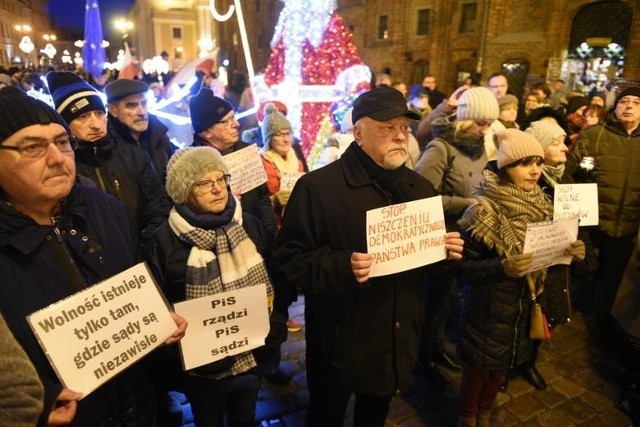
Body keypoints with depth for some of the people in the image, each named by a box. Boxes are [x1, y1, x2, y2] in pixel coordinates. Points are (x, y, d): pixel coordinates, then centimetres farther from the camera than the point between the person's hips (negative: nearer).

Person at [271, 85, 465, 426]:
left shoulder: (420, 187, 4)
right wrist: (341, 266, -33)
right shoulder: (318, 186, -17)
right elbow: (286, 261, -18)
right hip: (340, 341, -5)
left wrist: (447, 252, -8)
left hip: (398, 340, 6)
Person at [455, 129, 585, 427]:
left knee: (500, 368, 23)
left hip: (525, 307, 6)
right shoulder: (484, 211, -22)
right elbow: (463, 268, -21)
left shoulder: (541, 206, -2)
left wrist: (570, 252, -10)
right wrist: (502, 267, -35)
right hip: (488, 309, -6)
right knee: (478, 369, 12)